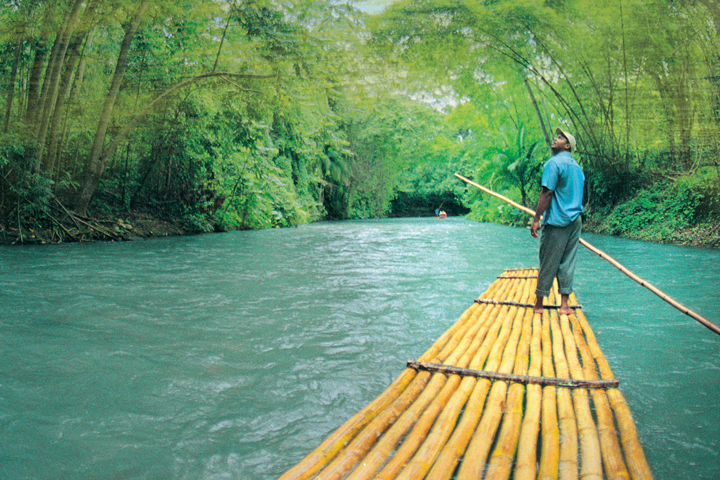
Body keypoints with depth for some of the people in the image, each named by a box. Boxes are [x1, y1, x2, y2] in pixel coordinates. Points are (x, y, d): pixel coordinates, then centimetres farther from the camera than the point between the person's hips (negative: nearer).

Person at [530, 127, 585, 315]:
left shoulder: (554, 163, -9)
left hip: (557, 221, -7)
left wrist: (536, 219, -13)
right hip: (575, 220, 7)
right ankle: (564, 304, 8)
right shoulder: (577, 166, 16)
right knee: (568, 262, 8)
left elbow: (547, 193, -15)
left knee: (548, 263, 0)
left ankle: (539, 304, 9)